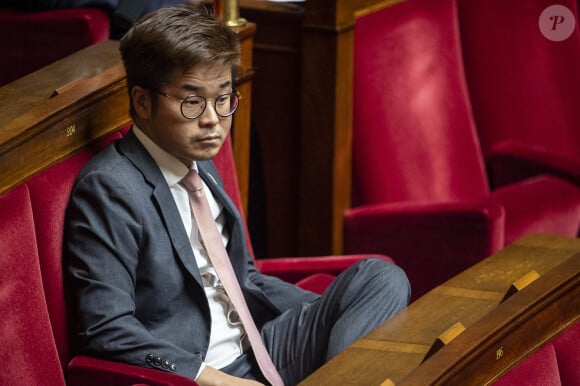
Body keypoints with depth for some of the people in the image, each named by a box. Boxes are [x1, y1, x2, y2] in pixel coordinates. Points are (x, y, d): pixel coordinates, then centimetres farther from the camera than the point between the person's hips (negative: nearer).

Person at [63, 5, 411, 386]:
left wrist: (333, 314, 11)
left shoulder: (200, 167, 16)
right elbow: (106, 331, -20)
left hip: (255, 350, 10)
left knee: (381, 278, -6)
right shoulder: (107, 189, -12)